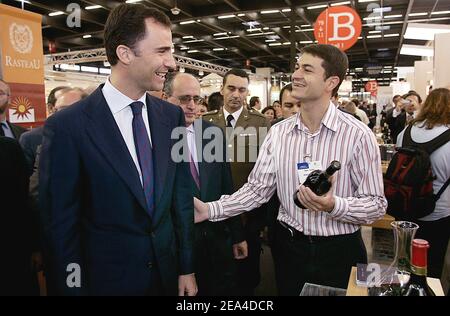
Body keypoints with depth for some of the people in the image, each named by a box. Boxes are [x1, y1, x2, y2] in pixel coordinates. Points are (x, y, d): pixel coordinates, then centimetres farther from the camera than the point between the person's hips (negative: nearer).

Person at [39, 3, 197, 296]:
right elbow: (60, 223, -9)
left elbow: (181, 196, 1)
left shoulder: (172, 116, -4)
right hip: (107, 279, -3)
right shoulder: (66, 127, -16)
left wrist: (187, 268, 3)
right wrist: (73, 286, -4)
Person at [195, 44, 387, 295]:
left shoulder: (358, 136, -14)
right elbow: (258, 188, -2)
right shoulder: (279, 132, -2)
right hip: (289, 247, 3)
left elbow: (377, 204, -11)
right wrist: (211, 209, -13)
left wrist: (333, 206, -28)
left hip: (338, 253, -2)